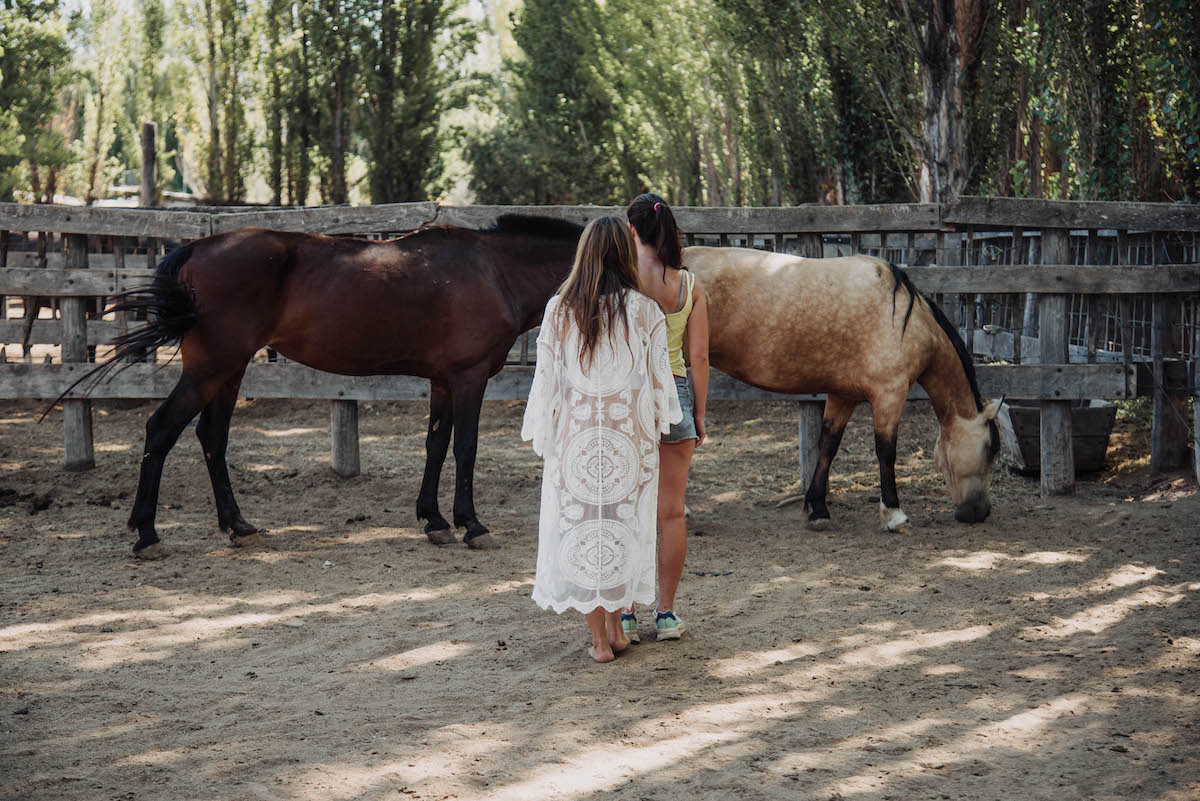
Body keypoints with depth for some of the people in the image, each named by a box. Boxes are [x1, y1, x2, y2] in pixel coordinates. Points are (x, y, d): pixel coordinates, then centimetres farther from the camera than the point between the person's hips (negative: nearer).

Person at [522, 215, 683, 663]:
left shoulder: (560, 310, -5)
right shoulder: (645, 311, -6)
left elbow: (546, 379, -2)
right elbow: (659, 379, 0)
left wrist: (541, 437, 8)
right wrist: (662, 425, 15)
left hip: (575, 437, 0)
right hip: (630, 438, 1)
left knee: (581, 530, 8)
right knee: (624, 526, 16)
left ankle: (600, 641, 11)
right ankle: (615, 628, 25)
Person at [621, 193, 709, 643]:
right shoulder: (690, 284, -1)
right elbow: (699, 356, 0)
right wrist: (699, 414, 9)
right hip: (674, 392, 2)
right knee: (671, 512, 9)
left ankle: (625, 615, 7)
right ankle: (666, 614, 13)